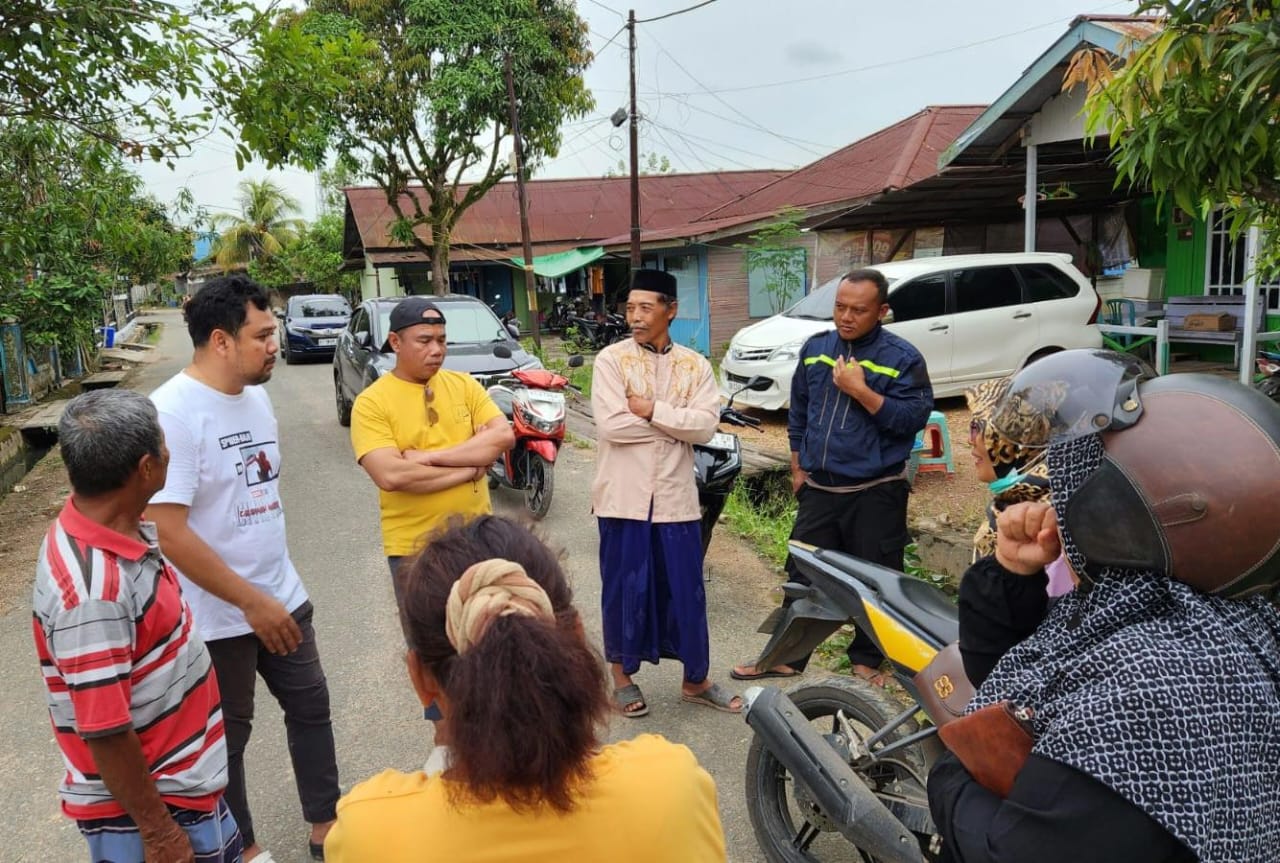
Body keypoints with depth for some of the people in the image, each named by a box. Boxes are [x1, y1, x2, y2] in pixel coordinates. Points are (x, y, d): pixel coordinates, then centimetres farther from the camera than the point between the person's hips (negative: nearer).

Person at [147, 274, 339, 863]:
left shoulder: (254, 395, 3)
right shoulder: (172, 413, -23)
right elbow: (167, 531, -26)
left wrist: (274, 592, 16)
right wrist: (251, 601, -22)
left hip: (281, 595, 7)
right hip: (218, 616, -7)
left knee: (310, 705, 17)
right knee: (226, 735, 13)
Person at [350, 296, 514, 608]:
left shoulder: (463, 384, 3)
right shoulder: (371, 402, -10)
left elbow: (504, 437, -10)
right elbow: (390, 476, -23)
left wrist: (431, 456, -18)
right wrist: (472, 467, -16)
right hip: (414, 547, -3)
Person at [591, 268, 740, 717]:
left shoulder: (695, 365, 4)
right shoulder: (610, 359, -4)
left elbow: (705, 426, -8)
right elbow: (611, 424, -17)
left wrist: (653, 410, -15)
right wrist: (677, 422, -9)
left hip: (675, 496, 2)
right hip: (624, 496, -2)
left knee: (685, 589, 10)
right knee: (624, 588, 9)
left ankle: (696, 679, 27)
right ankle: (622, 675, 28)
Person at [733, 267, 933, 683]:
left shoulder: (903, 358, -8)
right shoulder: (815, 347, 7)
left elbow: (914, 418, -16)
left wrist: (860, 390, -22)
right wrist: (797, 467, 15)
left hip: (876, 493, -4)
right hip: (818, 488, 4)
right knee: (802, 575, 12)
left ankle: (867, 660, 26)